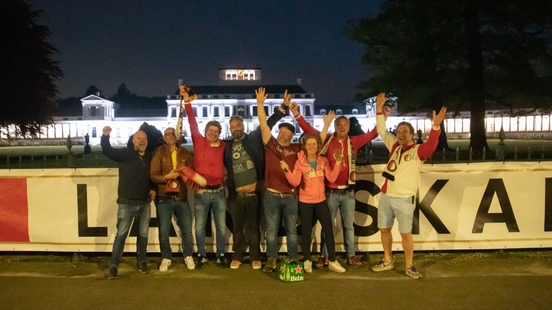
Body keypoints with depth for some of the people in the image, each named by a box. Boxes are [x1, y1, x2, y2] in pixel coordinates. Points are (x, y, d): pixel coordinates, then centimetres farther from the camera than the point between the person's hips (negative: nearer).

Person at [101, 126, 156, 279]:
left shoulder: (150, 158, 8)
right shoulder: (125, 154, -5)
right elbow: (108, 151, -20)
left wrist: (154, 189, 3)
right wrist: (105, 136, -37)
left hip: (145, 204, 4)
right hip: (127, 204, -4)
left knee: (143, 235, 12)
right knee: (121, 235, 0)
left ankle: (141, 263, 26)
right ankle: (113, 266, 9)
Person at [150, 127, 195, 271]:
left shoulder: (185, 153, 8)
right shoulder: (159, 152, 0)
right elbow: (153, 175, -7)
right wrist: (167, 176, -20)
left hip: (182, 198, 2)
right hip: (164, 199, -2)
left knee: (187, 230, 6)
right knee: (164, 232, 6)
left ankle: (188, 256, 24)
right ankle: (166, 258, 23)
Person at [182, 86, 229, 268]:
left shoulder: (223, 145, 3)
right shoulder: (199, 142, -1)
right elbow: (193, 123, -6)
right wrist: (187, 100, -10)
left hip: (218, 192, 1)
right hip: (201, 192, -1)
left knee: (221, 227, 7)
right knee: (199, 227, 7)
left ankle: (221, 256, 21)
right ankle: (201, 256, 22)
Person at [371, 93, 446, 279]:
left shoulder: (418, 151, -7)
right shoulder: (394, 145, 8)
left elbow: (431, 145, -26)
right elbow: (382, 131, 14)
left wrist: (436, 126, -40)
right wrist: (379, 110, 7)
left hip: (404, 199, -6)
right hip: (386, 196, 6)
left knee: (406, 233, 1)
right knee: (384, 229, 14)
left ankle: (409, 266, 16)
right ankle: (387, 261, 30)